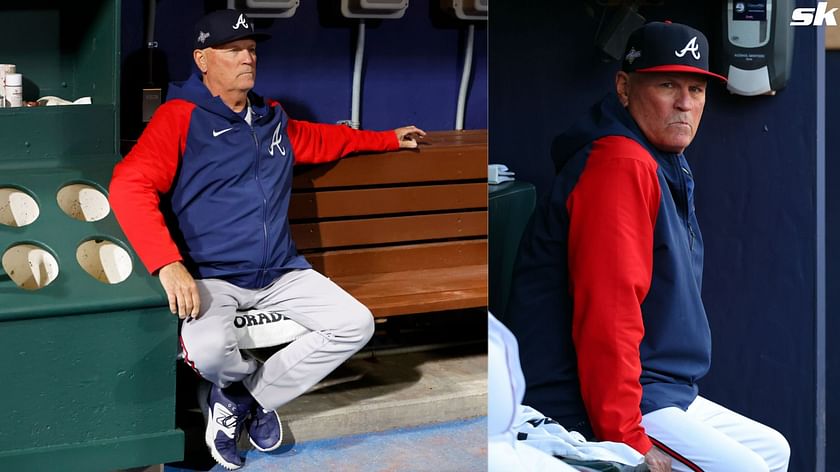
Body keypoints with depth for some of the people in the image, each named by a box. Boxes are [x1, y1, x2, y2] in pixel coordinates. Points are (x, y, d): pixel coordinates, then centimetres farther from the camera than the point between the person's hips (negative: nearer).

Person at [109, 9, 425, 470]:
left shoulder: (273, 119, 14)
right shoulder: (180, 116, -8)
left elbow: (323, 139, 35)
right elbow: (129, 187, -20)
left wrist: (388, 139, 38)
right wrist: (169, 264, -30)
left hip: (281, 274, 6)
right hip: (210, 276, -6)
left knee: (356, 325, -6)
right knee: (209, 350, -35)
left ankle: (243, 397, 3)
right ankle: (255, 383, 6)